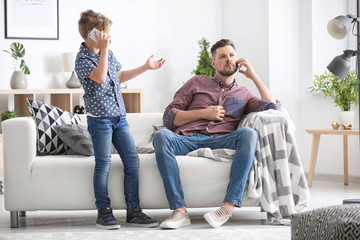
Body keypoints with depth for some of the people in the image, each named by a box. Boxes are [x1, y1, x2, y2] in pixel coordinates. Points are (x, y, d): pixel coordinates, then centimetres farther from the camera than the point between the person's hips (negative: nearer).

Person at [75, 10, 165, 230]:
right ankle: (104, 212, 6)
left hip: (119, 116, 8)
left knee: (132, 160, 2)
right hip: (100, 119, -7)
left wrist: (146, 67, 29)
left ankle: (134, 211, 8)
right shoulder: (83, 59, -11)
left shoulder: (109, 53, 14)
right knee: (104, 165, -5)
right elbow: (100, 77, -27)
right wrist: (103, 49, -24)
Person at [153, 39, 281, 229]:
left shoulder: (244, 94, 29)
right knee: (161, 136, -34)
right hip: (187, 140, 0)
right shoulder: (197, 83, 25)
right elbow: (169, 117, 17)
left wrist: (253, 76, 16)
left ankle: (229, 206, -38)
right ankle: (180, 210, -39)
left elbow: (273, 108, 11)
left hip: (219, 142, 0)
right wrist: (203, 113, 3)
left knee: (248, 134, -32)